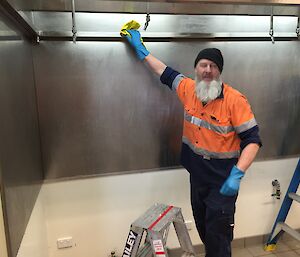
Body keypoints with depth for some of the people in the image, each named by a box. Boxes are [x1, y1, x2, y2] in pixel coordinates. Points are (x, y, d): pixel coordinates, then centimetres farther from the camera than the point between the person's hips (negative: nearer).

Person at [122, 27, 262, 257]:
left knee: (219, 236, 4)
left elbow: (253, 139, -16)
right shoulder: (189, 89, -2)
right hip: (197, 176, 6)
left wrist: (237, 174, -26)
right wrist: (140, 48, 20)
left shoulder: (234, 99, -17)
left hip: (223, 181, -5)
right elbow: (164, 72, 13)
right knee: (203, 228, 23)